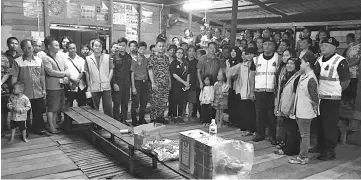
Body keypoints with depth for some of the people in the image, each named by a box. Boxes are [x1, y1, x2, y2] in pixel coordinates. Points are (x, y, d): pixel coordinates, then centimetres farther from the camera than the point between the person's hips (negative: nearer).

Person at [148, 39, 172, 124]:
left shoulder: (166, 58, 14)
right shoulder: (153, 58, -5)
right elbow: (150, 70, -10)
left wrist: (170, 82, 14)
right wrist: (153, 83, -17)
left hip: (166, 84, 6)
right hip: (156, 84, -6)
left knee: (164, 102, 9)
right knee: (154, 102, -2)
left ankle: (161, 117, 21)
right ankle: (153, 119, 8)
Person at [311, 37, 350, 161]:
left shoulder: (340, 61, -13)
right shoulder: (319, 60, 10)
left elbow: (346, 81, -10)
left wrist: (335, 91, -1)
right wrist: (319, 90, 8)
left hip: (332, 99, -7)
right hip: (319, 97, 7)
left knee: (330, 125, 0)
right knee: (320, 124, 17)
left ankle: (330, 151, 12)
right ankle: (320, 146, 32)